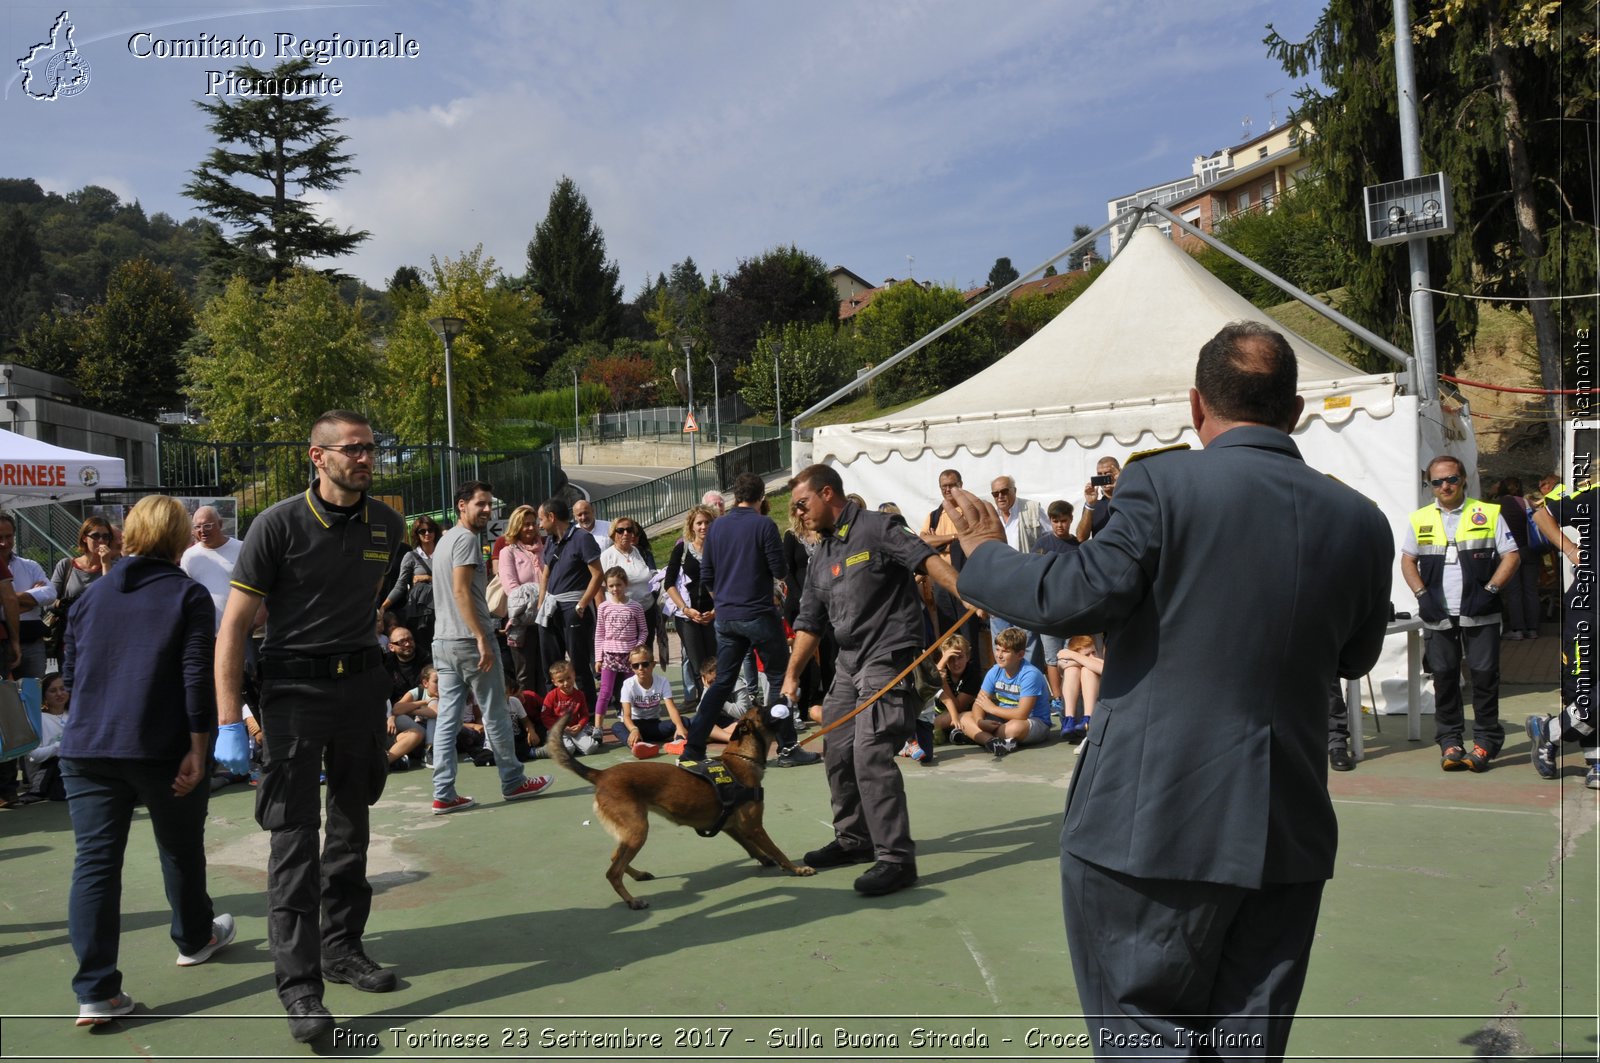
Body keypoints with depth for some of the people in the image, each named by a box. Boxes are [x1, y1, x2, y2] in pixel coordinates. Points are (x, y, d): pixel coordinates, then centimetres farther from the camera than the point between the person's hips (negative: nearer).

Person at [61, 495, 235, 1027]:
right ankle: (194, 938, 38)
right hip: (162, 749, -3)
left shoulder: (91, 595, 10)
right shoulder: (189, 596, -4)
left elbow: (71, 673, 14)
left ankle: (96, 992, -4)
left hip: (87, 749, 3)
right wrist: (197, 749, -9)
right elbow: (197, 677, -11)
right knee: (181, 849, 18)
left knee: (95, 861, 1)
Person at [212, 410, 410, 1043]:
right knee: (294, 834, -6)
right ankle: (299, 984, -1)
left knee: (351, 825, 14)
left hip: (363, 683, 5)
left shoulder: (387, 527, 4)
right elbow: (234, 624, -12)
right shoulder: (279, 525, -11)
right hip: (295, 686, -5)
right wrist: (228, 724, -18)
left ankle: (342, 947, 29)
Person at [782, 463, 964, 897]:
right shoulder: (821, 557, 17)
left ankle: (896, 858, -10)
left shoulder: (876, 529, -8)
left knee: (871, 754, -16)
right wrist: (792, 676, 14)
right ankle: (854, 840, 28)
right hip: (848, 663, 9)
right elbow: (809, 621, 19)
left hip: (888, 658, -9)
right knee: (837, 753, 12)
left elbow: (926, 558, -21)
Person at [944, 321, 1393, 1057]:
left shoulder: (1164, 484, -13)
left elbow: (1074, 597, -15)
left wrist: (985, 554, 1)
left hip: (1151, 824, -5)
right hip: (1287, 834, 5)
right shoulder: (1361, 522, 4)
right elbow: (1355, 658, 15)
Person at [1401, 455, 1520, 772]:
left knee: (1484, 675, -1)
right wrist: (1422, 595, 0)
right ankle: (1449, 742, 13)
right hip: (1438, 615, 2)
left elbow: (1511, 556, 2)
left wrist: (1489, 591, -10)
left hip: (1480, 614, -2)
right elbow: (1408, 561, 14)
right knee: (1444, 677, 5)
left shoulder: (1489, 514, 3)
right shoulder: (1420, 519, 9)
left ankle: (1486, 742, 9)